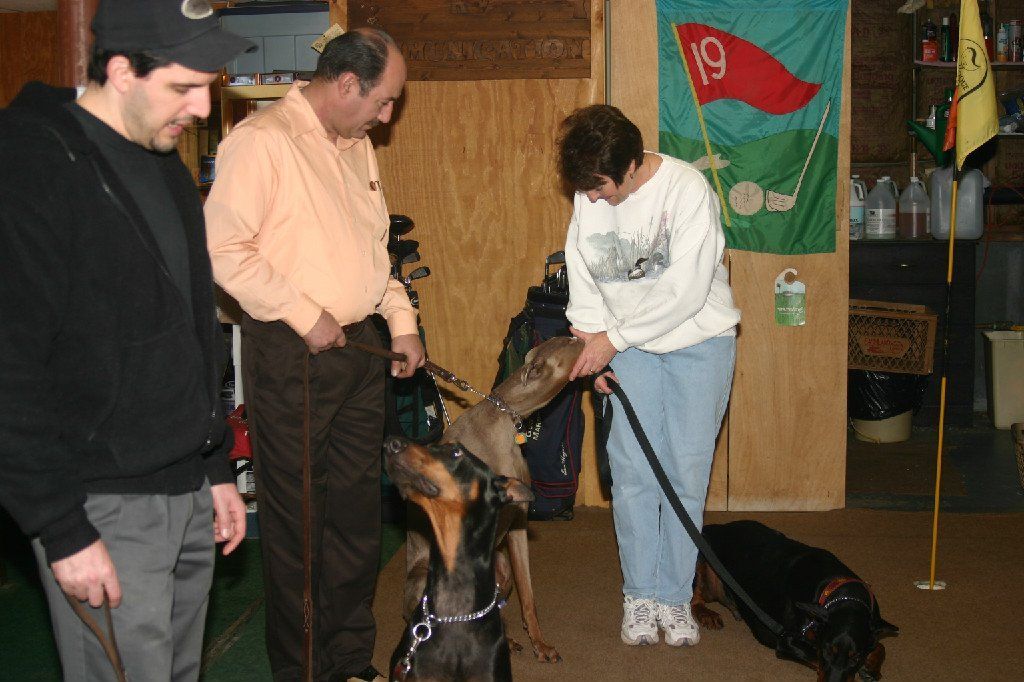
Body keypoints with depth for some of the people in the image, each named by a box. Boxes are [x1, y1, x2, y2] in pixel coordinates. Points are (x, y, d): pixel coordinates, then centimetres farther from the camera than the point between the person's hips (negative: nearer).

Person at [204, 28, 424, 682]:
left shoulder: (357, 146, 14)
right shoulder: (262, 139, -13)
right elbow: (225, 251, -19)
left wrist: (402, 323, 14)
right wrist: (306, 315, -17)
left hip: (360, 348, 8)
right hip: (290, 357, -8)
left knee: (358, 510, 14)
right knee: (296, 521, 3)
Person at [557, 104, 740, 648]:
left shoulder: (686, 189, -23)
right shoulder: (589, 195, -7)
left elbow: (685, 291, -26)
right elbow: (582, 271, 3)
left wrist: (611, 338, -22)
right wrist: (591, 339, -7)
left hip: (698, 341, -3)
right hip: (629, 345, 4)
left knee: (687, 474, 1)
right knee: (632, 471, 0)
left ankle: (675, 596, 14)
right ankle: (639, 593, 14)